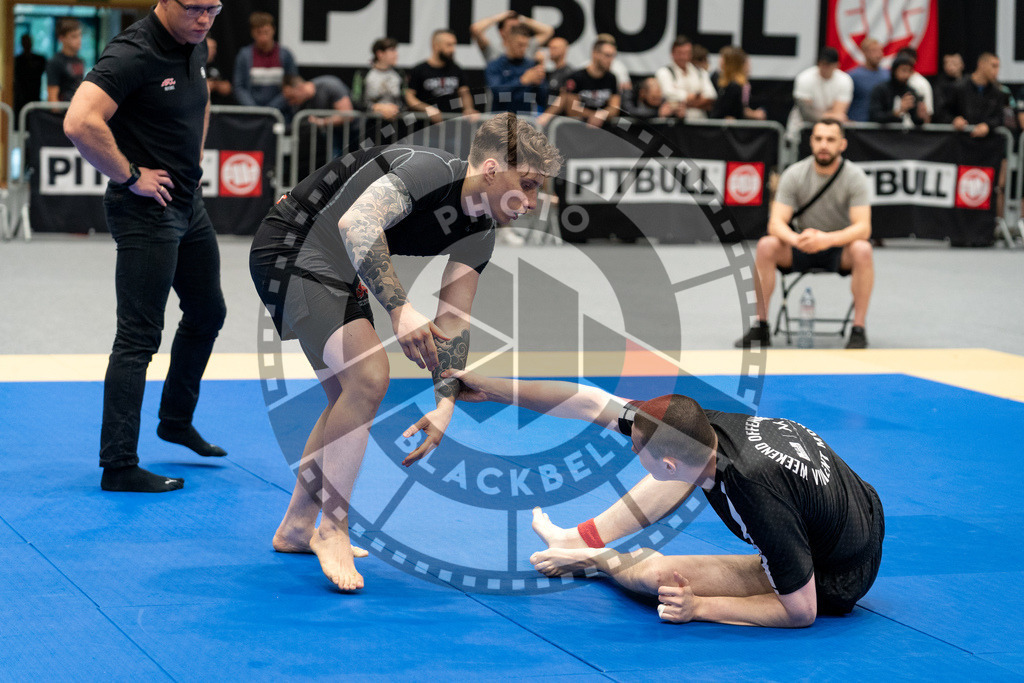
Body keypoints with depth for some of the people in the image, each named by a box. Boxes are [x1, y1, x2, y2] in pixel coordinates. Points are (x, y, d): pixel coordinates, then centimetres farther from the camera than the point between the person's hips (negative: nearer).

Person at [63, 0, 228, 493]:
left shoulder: (194, 48, 5)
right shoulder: (133, 55, -23)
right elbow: (80, 123, -34)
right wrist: (129, 176, -24)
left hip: (188, 203, 10)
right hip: (146, 213, -10)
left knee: (207, 314, 23)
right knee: (138, 338, -8)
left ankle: (176, 420, 42)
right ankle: (118, 467, -3)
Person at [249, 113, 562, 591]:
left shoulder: (479, 234, 2)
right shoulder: (430, 170, -26)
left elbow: (452, 320, 4)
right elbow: (355, 224, -40)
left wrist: (445, 402, -7)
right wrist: (399, 308, -42)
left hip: (340, 277, 10)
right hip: (292, 251, -10)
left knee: (348, 396, 16)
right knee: (369, 376, -20)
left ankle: (296, 527, 31)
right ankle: (331, 531, -8)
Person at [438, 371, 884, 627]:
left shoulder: (755, 494, -38)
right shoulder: (706, 427, -19)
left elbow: (801, 612, -29)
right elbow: (591, 403, -10)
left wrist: (699, 608, -23)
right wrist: (490, 389, -5)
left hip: (834, 581, -7)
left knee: (655, 574, -11)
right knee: (689, 453, 7)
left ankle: (596, 561, 23)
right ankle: (579, 540, 16)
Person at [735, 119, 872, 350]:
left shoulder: (854, 176, -14)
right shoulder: (794, 175, -10)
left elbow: (863, 227, -24)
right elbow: (776, 223, -16)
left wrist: (827, 239, -42)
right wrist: (796, 239, -40)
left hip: (840, 247, -2)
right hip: (802, 247, 2)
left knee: (862, 250, -35)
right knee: (766, 246, -27)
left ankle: (858, 329, -25)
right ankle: (760, 326, -20)